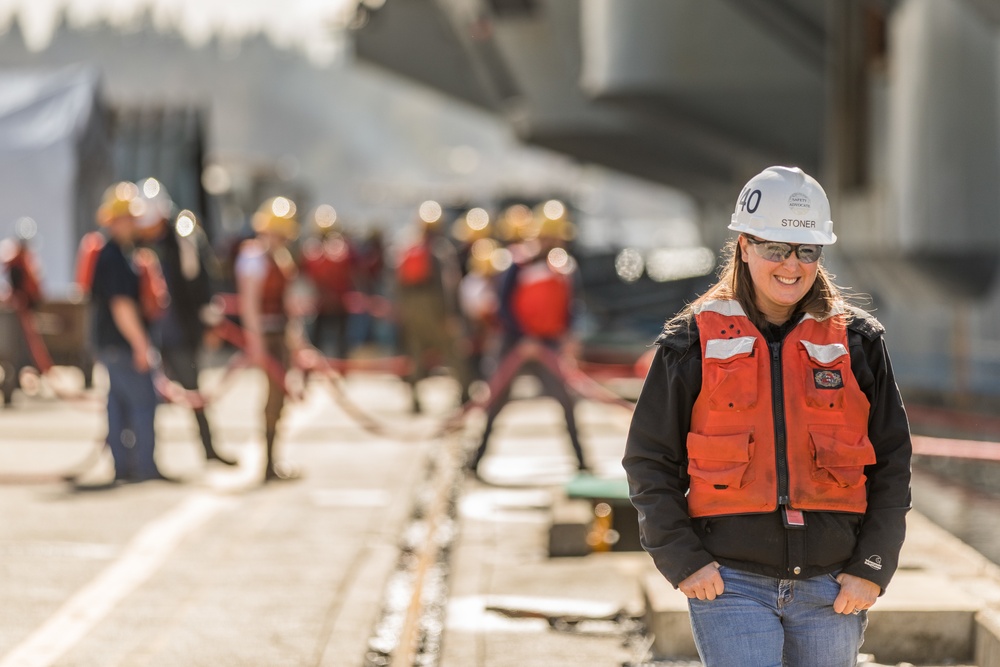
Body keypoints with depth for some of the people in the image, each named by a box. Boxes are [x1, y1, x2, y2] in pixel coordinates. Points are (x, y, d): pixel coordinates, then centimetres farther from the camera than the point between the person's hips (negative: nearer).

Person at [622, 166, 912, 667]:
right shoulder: (694, 343, 3)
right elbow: (649, 462, 5)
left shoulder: (857, 342, 7)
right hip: (730, 581, -2)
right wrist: (683, 562, -5)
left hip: (831, 587, 2)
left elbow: (892, 464, 8)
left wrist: (872, 569, -1)